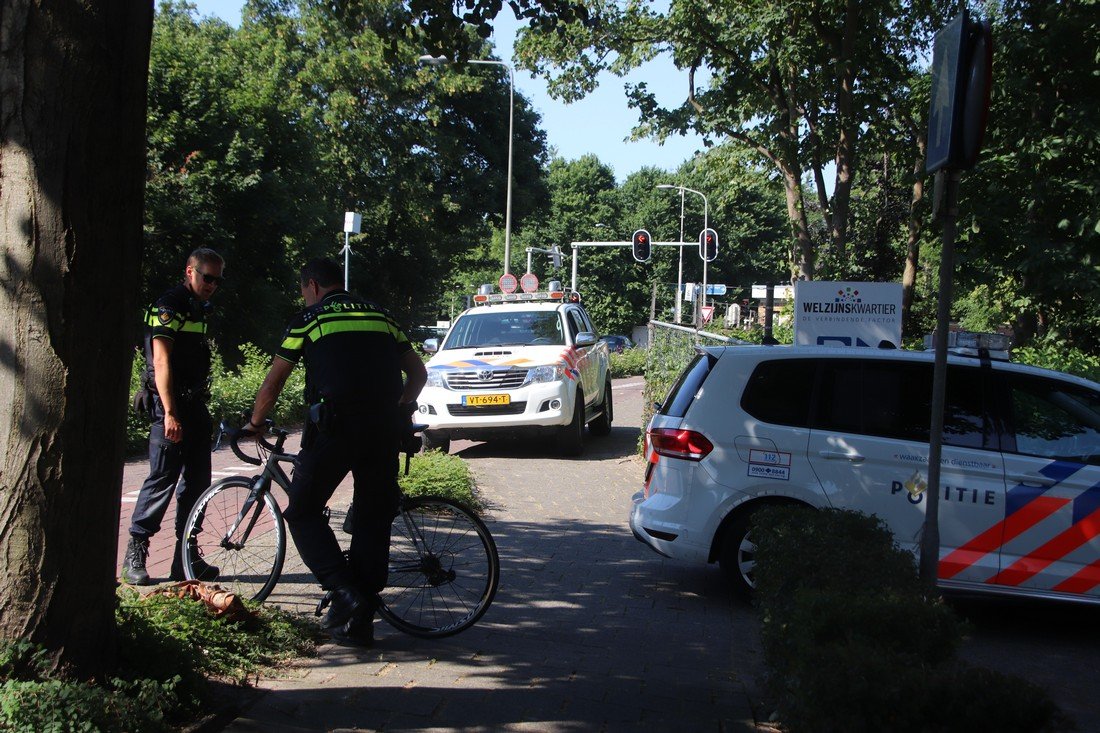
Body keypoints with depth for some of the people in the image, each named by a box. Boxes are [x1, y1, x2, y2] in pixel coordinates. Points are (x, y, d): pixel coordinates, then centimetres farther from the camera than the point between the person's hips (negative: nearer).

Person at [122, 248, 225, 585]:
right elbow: (161, 362, -16)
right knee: (162, 479, -8)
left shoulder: (200, 310, 18)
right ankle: (135, 554, 1)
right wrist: (169, 413, -22)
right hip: (171, 406, -8)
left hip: (196, 405, 9)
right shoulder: (168, 307, -9)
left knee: (197, 481, 7)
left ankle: (186, 558, 13)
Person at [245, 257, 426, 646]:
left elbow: (272, 384, 10)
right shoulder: (380, 315, 21)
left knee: (303, 512, 10)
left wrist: (255, 423, 26)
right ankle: (360, 621, 13)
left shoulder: (310, 319, 9)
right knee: (373, 520, 12)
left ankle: (345, 594, -6)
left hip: (335, 425, -4)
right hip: (385, 431, 4)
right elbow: (418, 372, 21)